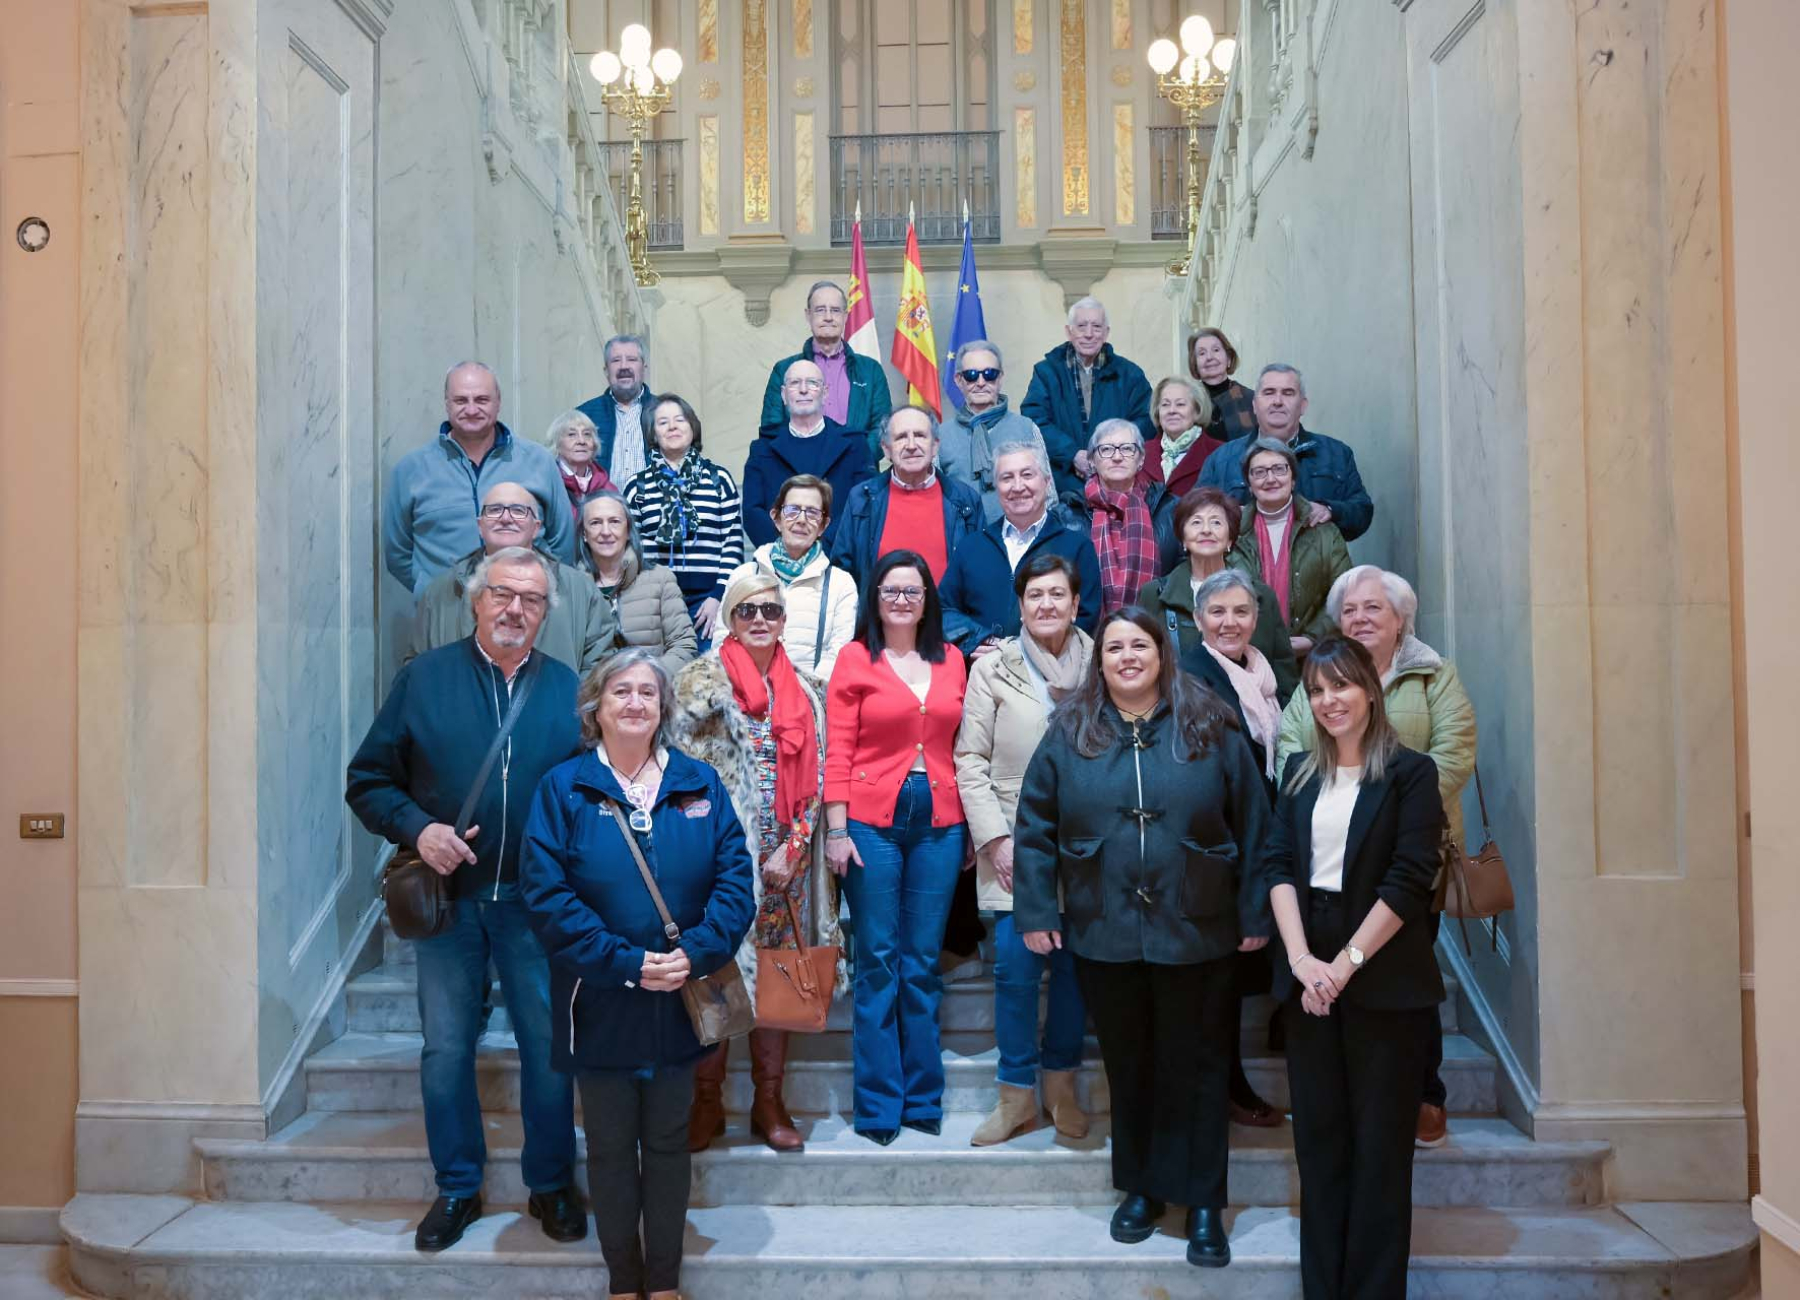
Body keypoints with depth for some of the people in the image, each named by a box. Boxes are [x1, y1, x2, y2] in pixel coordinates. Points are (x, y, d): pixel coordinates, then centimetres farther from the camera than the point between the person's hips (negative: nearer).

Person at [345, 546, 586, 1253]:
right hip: (447, 897, 0)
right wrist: (416, 827, -14)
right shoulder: (423, 678, 1)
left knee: (548, 1046, 8)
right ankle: (457, 1188, 28)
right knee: (446, 1048, 10)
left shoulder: (568, 689, 3)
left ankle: (551, 1184, 26)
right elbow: (368, 780, 2)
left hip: (536, 902, 0)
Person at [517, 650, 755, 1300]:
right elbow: (546, 893, -13)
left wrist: (695, 953, -17)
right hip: (602, 1003, -2)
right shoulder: (563, 788, -4)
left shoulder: (700, 783, 2)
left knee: (669, 1142, 14)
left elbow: (734, 877, -3)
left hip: (681, 999, 2)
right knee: (610, 1145, 12)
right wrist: (626, 963, -19)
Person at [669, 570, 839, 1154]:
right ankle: (707, 1103, 13)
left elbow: (816, 777, 7)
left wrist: (794, 846, -4)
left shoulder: (805, 689, 10)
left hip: (788, 859, 3)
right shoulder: (703, 679, -1)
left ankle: (769, 1102, 19)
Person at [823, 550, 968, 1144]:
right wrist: (836, 830, -10)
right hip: (872, 821, -3)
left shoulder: (951, 661, 11)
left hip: (939, 823, 3)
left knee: (923, 965, 10)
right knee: (877, 964, 3)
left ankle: (923, 1097, 21)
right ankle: (878, 1104, 13)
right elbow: (838, 750, -3)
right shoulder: (855, 659, 1)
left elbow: (962, 746, 12)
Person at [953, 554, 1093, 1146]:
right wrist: (995, 837, -7)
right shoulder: (993, 668, 1)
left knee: (1075, 963, 6)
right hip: (1015, 845, -1)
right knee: (1016, 964, -4)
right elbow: (970, 761, 0)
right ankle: (1018, 1094, 11)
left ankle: (1062, 1085, 23)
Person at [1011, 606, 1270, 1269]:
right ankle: (1140, 1185, 31)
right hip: (1104, 934, 1)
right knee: (1127, 1065, 14)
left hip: (1195, 933, -1)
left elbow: (1251, 826, -1)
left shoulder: (1210, 729, -2)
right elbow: (1035, 828, 1)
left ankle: (1202, 1201, 22)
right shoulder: (1070, 733, 1)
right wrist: (1035, 911, -3)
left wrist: (1255, 914, -3)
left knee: (1197, 1066, 8)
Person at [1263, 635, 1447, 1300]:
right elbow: (1278, 864, 2)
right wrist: (1302, 959, -11)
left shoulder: (1409, 772, -3)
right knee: (1318, 1136, 9)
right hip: (1310, 974, 4)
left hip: (1385, 980, -4)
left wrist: (1346, 962, -15)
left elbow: (1409, 880, -11)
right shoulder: (1300, 771, 10)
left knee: (1379, 1142, 4)